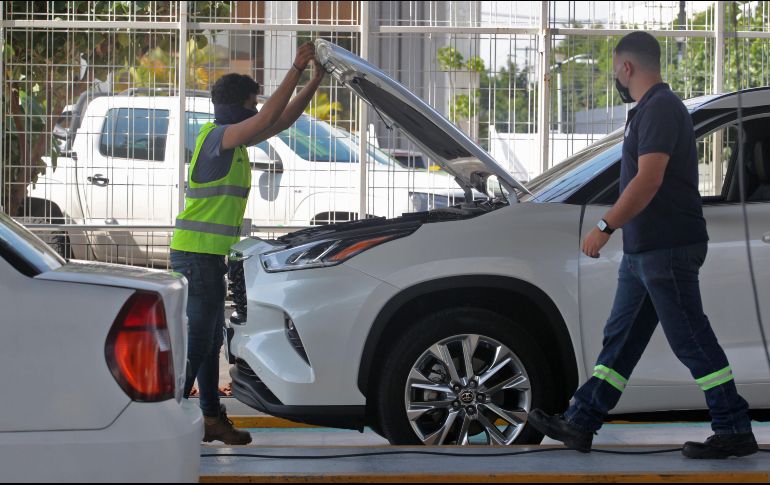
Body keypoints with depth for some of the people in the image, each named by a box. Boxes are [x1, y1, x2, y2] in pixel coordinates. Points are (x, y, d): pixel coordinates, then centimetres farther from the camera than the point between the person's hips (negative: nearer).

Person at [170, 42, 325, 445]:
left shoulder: (234, 140, 16)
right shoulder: (217, 136, -13)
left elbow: (282, 121, 23)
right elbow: (269, 118, -26)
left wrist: (315, 81, 17)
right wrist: (296, 69, -21)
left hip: (210, 256, 10)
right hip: (196, 252, -10)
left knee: (211, 340, 14)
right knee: (197, 341, -9)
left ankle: (213, 417, 21)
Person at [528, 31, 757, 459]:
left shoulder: (661, 108, -15)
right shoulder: (650, 108, 17)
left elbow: (648, 180, -24)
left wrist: (606, 227, -23)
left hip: (667, 248, -11)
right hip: (644, 249, 11)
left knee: (691, 341, -7)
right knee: (620, 339, 11)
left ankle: (735, 432, -3)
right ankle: (580, 424, 15)